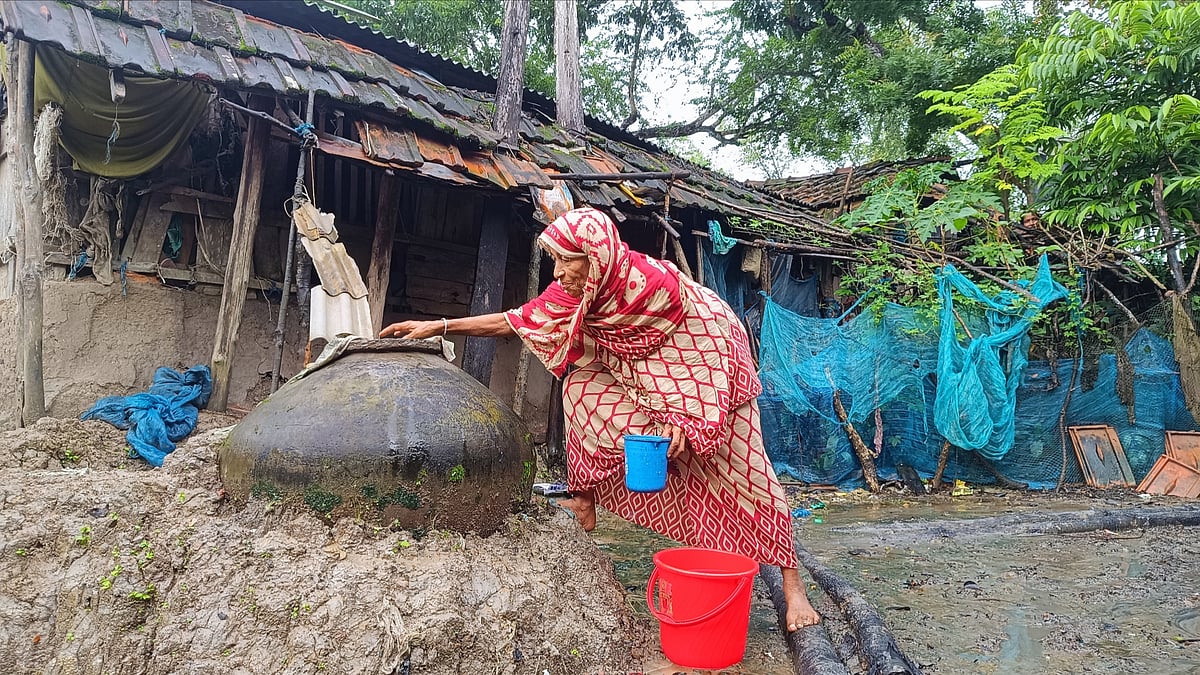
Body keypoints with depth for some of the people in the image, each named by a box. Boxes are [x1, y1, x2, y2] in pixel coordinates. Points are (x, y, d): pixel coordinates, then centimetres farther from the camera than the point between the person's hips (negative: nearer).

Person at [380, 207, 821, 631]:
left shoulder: (653, 283, -33)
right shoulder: (576, 291, -13)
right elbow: (520, 320, -10)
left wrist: (681, 420, -30)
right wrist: (439, 327, -13)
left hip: (708, 367, -6)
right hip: (648, 380, 6)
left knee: (743, 473, -9)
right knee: (582, 386, -11)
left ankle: (792, 585, 2)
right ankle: (585, 502, 1)